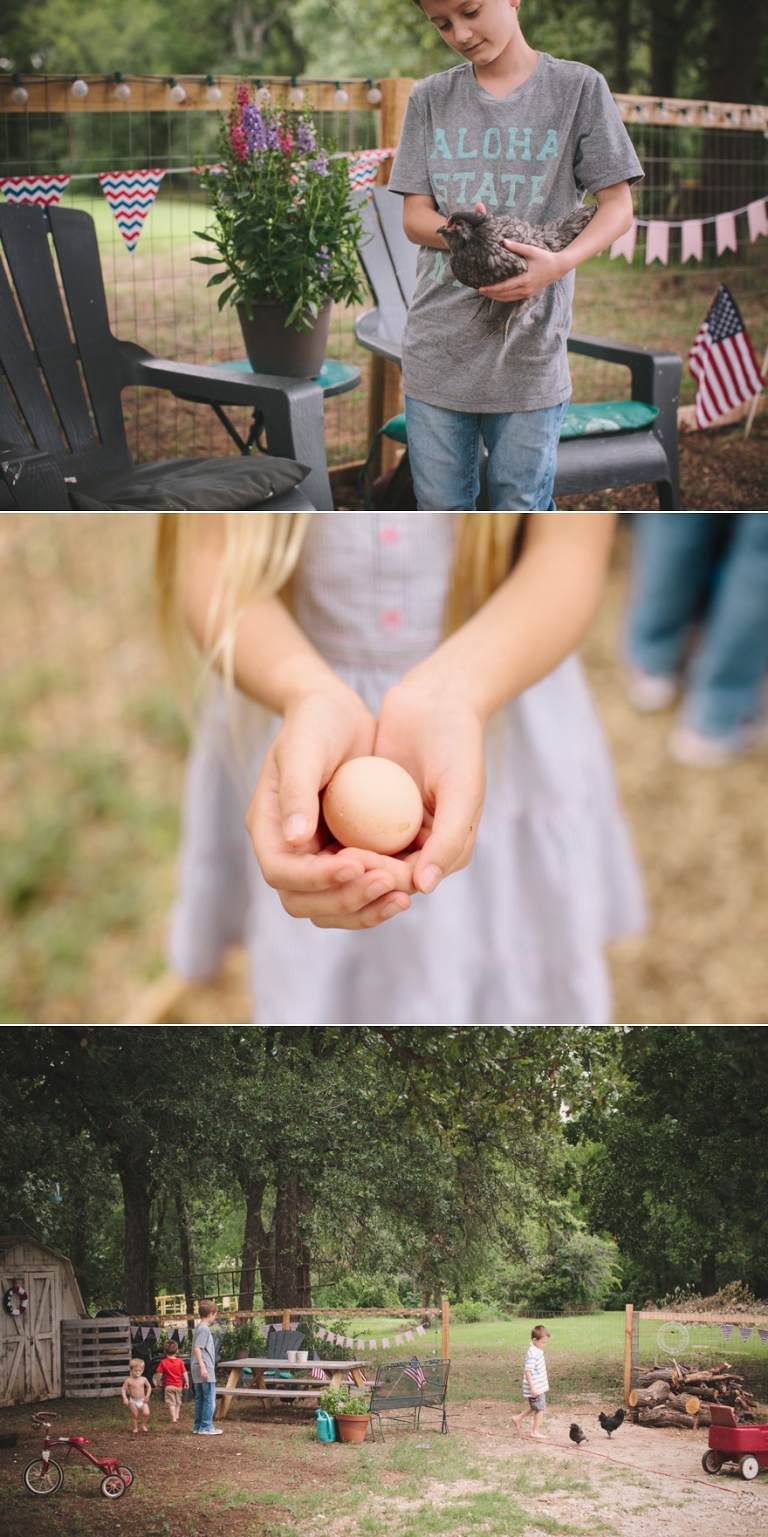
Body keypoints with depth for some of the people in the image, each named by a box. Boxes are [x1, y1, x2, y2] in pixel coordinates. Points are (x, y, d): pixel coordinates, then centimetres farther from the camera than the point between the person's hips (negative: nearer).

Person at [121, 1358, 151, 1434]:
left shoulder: (143, 1379, -3)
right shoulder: (129, 1380, -11)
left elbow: (149, 1387, 11)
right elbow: (123, 1389, -9)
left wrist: (147, 1396, -1)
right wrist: (125, 1398, -21)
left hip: (142, 1401, 1)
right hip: (133, 1401, -1)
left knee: (146, 1413, -13)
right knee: (135, 1416, 5)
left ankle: (143, 1425, 12)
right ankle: (135, 1428, 26)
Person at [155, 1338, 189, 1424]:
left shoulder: (163, 1362, -9)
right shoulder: (180, 1361, -5)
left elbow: (159, 1374, -8)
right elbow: (184, 1373, -3)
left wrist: (158, 1383, 6)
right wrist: (186, 1382, 8)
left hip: (169, 1385, -2)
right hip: (179, 1385, 2)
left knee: (171, 1403, -2)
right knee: (178, 1402, 21)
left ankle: (174, 1418, -12)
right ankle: (177, 1416, 28)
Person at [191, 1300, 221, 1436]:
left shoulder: (198, 1327, 15)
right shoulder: (205, 1329, -14)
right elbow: (197, 1348, -22)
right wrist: (203, 1366, -24)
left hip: (199, 1371, 10)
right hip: (205, 1370, -10)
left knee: (200, 1399, 13)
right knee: (210, 1399, -4)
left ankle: (198, 1426, 16)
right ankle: (206, 1427, -1)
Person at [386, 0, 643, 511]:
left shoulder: (578, 87, 1)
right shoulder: (430, 98, 9)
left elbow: (618, 205, -1)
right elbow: (414, 216, 7)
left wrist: (561, 262, -21)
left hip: (531, 352, -2)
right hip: (437, 348, 3)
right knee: (440, 509, 8)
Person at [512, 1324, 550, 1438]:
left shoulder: (537, 1350, 8)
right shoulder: (533, 1353, -23)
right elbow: (528, 1371, -26)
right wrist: (532, 1387, -26)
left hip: (539, 1385, 10)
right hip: (535, 1387, -10)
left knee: (535, 1407, 22)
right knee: (540, 1408, -1)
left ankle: (518, 1418, 35)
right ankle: (535, 1432, 9)